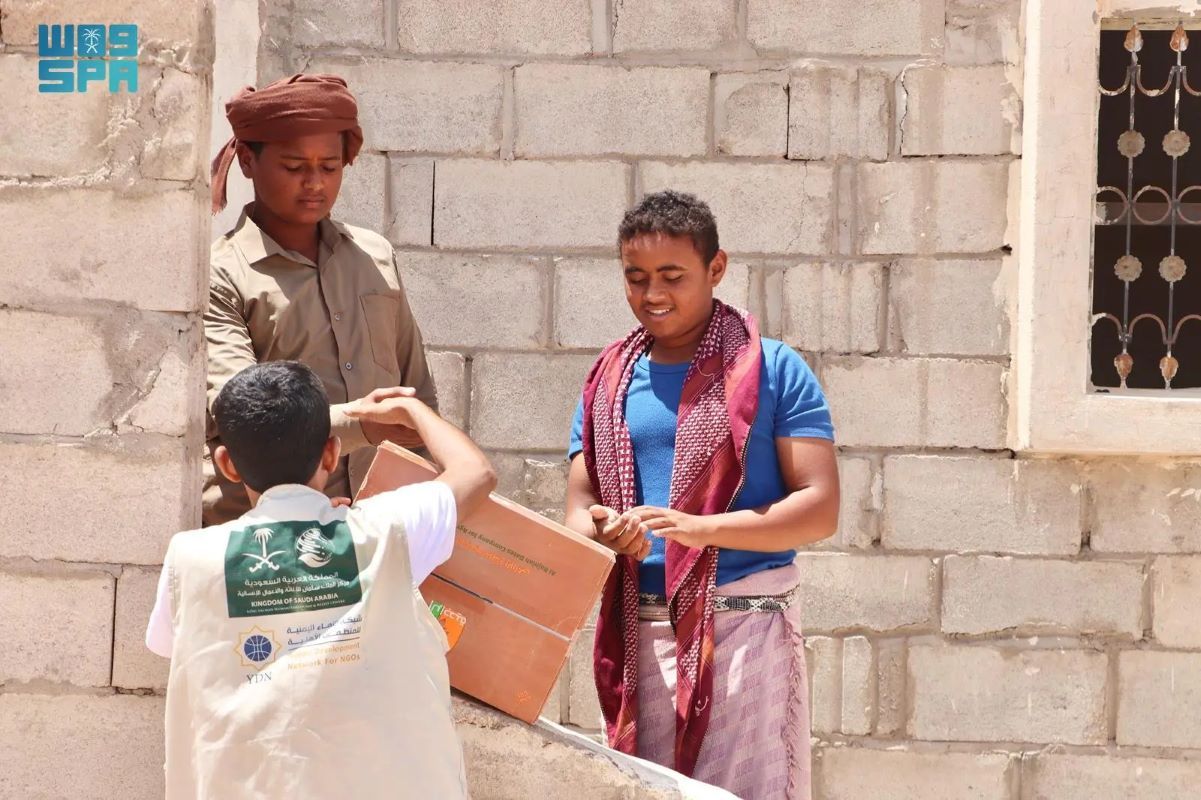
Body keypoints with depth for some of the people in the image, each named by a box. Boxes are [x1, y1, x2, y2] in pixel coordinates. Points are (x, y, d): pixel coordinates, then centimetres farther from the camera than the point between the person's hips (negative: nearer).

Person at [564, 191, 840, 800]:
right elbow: (579, 504, 12)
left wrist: (702, 528, -20)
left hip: (743, 622, -4)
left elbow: (820, 509, -7)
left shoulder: (772, 370, -1)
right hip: (637, 630, 4)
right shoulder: (609, 380, 12)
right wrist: (602, 532, -12)